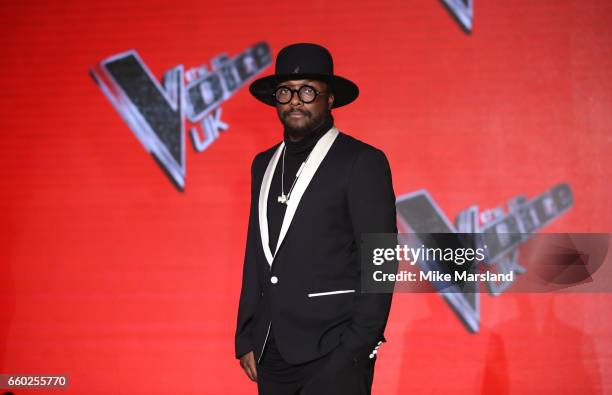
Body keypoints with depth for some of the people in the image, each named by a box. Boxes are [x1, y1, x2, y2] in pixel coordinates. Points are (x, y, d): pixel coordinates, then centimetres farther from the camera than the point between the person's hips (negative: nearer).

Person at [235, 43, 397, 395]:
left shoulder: (363, 162, -5)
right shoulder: (264, 164, 15)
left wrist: (357, 349, -13)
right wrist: (246, 337, 12)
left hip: (333, 352, -6)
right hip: (272, 350, 6)